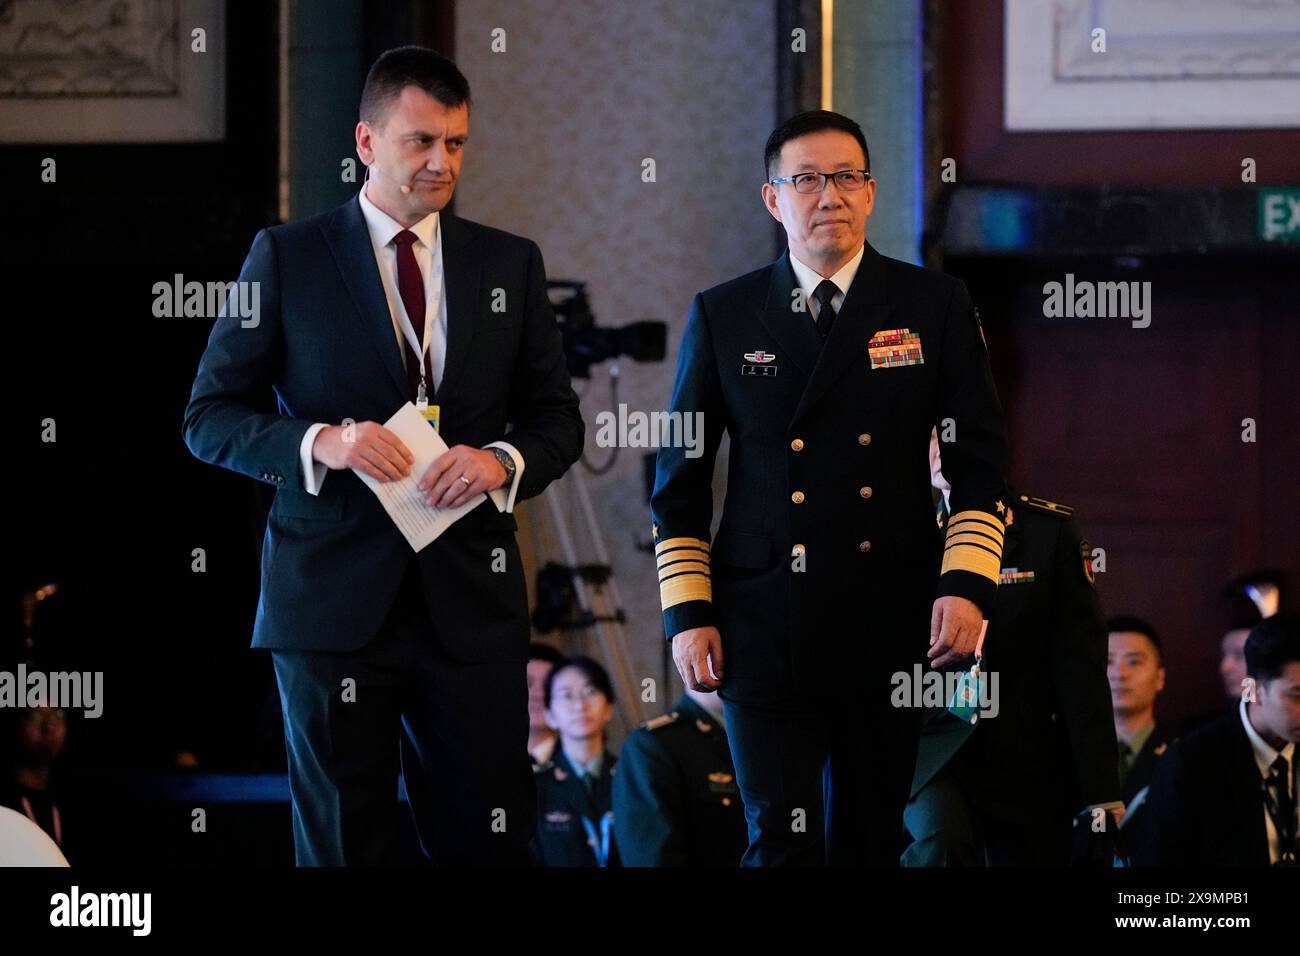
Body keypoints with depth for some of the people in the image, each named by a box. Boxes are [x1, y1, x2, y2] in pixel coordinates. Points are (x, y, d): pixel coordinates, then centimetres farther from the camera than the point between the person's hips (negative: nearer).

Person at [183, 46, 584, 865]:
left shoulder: (510, 264, 11)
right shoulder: (288, 258, 3)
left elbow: (559, 419, 14)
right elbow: (210, 418, 2)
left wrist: (503, 460, -9)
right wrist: (320, 443, -16)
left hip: (471, 601, 2)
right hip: (333, 597, -2)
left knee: (490, 842, 0)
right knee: (342, 848, 4)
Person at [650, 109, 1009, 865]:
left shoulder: (936, 307, 5)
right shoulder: (723, 317, 5)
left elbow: (981, 459, 4)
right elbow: (680, 478, 8)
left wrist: (967, 585, -8)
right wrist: (687, 612, 0)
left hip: (893, 628, 1)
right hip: (764, 633, -1)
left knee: (871, 843, 7)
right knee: (782, 843, -7)